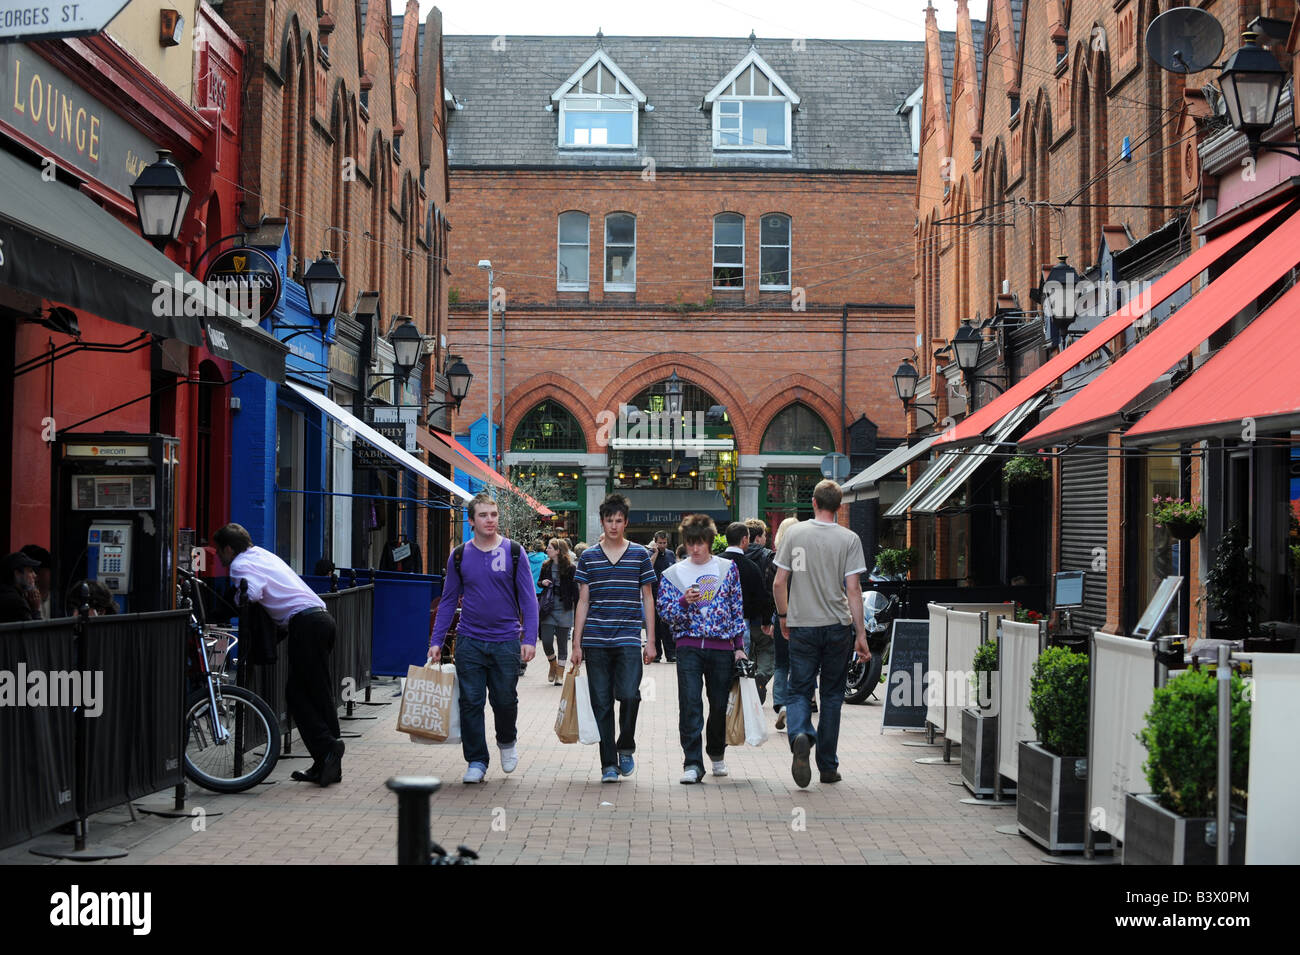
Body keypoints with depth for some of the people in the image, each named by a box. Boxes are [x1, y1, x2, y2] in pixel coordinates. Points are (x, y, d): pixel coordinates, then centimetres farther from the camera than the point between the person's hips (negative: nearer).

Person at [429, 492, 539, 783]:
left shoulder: (513, 552, 0)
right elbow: (448, 601, 10)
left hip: (506, 641, -1)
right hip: (470, 641, 1)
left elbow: (528, 598, 0)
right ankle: (477, 762, 12)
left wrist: (530, 638, -8)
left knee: (505, 700, 5)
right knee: (470, 703, 1)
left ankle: (507, 741, 34)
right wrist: (436, 641, 5)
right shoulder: (459, 556, 4)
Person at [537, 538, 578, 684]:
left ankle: (560, 674, 11)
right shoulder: (546, 566, 8)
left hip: (564, 609, -3)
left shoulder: (570, 568, -4)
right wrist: (542, 583, -3)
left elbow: (575, 590, -2)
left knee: (562, 643, 3)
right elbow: (539, 582, 22)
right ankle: (553, 664, 22)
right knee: (546, 641, -6)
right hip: (548, 608, 3)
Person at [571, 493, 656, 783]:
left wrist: (650, 641, 4)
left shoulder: (640, 555, 6)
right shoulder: (588, 557, 7)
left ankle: (626, 747, 7)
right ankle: (609, 764, 11)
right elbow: (583, 601, 9)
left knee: (629, 694, -17)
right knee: (601, 703, 2)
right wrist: (576, 643, 4)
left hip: (628, 639, -1)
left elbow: (647, 599, 9)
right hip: (596, 641, 1)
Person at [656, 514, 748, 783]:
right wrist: (684, 601, -15)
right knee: (690, 704, -11)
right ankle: (692, 763, -10)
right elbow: (664, 611, 4)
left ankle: (716, 754, 30)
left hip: (721, 647, 1)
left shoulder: (728, 568, 7)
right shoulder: (673, 573, 5)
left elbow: (737, 609, 10)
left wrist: (739, 646, 7)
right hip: (689, 646, -1)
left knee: (720, 704, 8)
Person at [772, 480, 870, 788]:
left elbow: (779, 583, -1)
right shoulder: (849, 539, -4)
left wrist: (784, 616, 15)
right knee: (832, 696, 10)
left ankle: (800, 735, -24)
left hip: (802, 625, 0)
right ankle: (828, 767, 14)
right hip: (837, 626, 0)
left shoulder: (793, 533, -1)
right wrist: (861, 634, -3)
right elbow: (853, 589, -8)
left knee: (799, 690, 7)